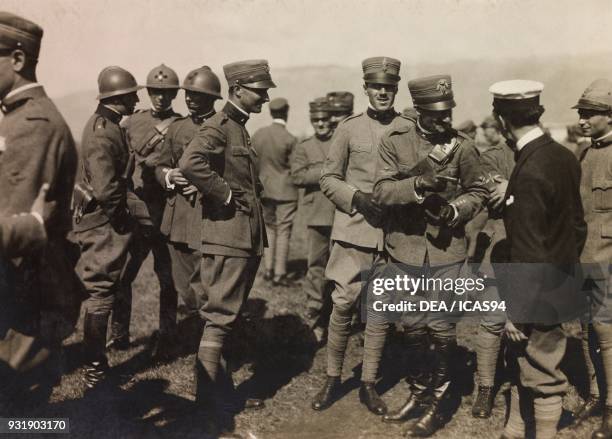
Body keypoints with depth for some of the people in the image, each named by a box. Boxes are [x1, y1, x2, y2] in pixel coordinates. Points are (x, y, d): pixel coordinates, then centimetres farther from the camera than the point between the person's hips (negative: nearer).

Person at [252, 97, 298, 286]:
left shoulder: (258, 134, -2)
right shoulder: (290, 139, -16)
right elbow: (294, 167, -8)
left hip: (264, 189, 5)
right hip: (285, 190, -4)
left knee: (269, 228, 17)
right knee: (283, 231, 3)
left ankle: (268, 269, 19)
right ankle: (279, 273, 6)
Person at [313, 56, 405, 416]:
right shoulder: (349, 128, 3)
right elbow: (328, 179, 5)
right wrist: (357, 197, -12)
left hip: (391, 233, 1)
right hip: (353, 231, -1)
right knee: (343, 305, -1)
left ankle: (369, 384, 21)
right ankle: (333, 379, 17)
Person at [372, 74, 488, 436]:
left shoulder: (463, 146, -4)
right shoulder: (395, 140, -4)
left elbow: (479, 192, 6)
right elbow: (382, 191, -10)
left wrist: (455, 210, -14)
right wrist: (417, 184, -27)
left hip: (446, 251, -1)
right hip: (404, 248, 1)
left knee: (441, 328, 2)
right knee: (413, 326, 13)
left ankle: (435, 403, 19)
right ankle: (419, 392, 33)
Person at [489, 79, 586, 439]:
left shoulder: (530, 172, -26)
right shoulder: (564, 156, 1)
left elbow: (528, 251, -24)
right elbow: (577, 223, 11)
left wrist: (516, 310, -16)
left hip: (541, 293, -9)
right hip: (560, 280, 9)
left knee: (542, 377, 7)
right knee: (523, 365, 21)